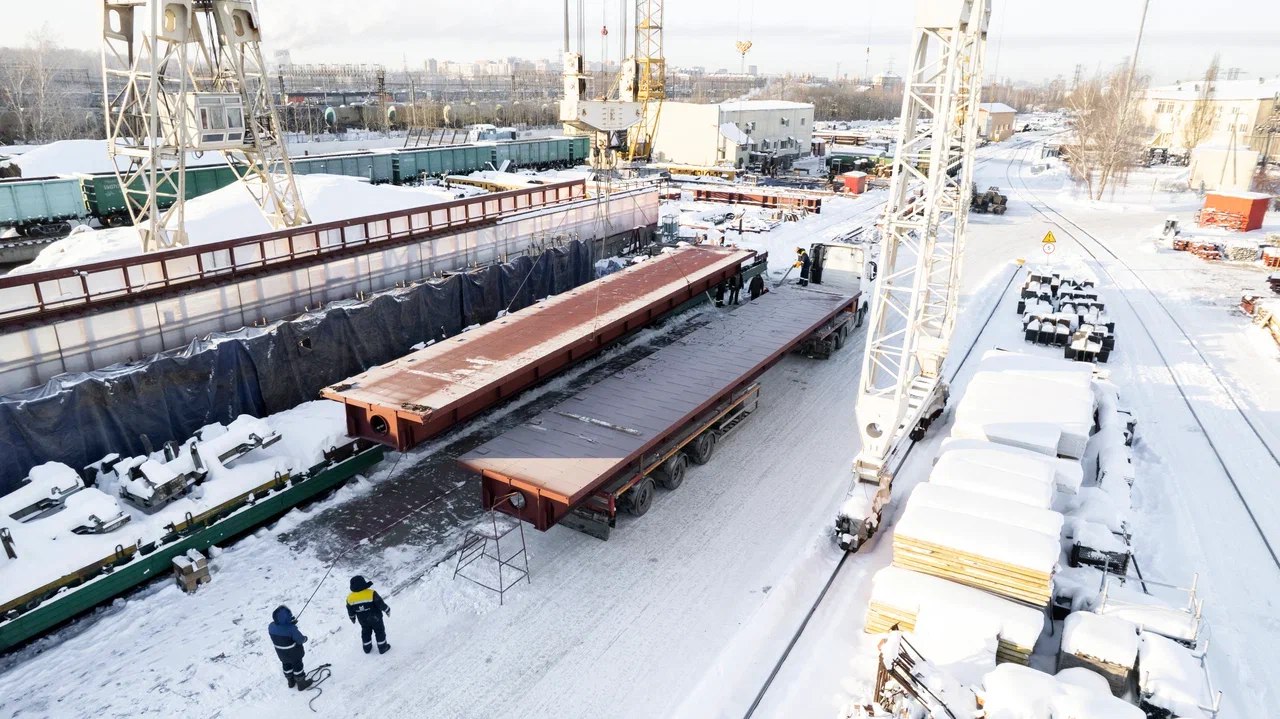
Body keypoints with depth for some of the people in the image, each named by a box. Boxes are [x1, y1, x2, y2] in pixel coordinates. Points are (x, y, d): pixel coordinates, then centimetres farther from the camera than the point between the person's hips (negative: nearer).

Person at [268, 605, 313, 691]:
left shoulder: (271, 626, -24)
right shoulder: (291, 629, -39)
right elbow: (300, 640, -24)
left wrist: (290, 624, -7)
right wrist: (305, 639, -2)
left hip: (281, 652, 5)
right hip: (294, 653, -5)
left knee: (286, 665, 30)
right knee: (297, 666, 20)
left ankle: (291, 682, 52)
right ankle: (301, 684, 40)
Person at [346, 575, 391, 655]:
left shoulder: (350, 598, -15)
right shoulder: (371, 593, -27)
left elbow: (350, 611, 0)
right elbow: (381, 604, -18)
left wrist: (353, 618, 20)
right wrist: (387, 610, 0)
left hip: (363, 621, 3)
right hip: (375, 618, -3)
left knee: (366, 633, 26)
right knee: (380, 632, 16)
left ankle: (367, 648, 40)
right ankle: (382, 648, 26)